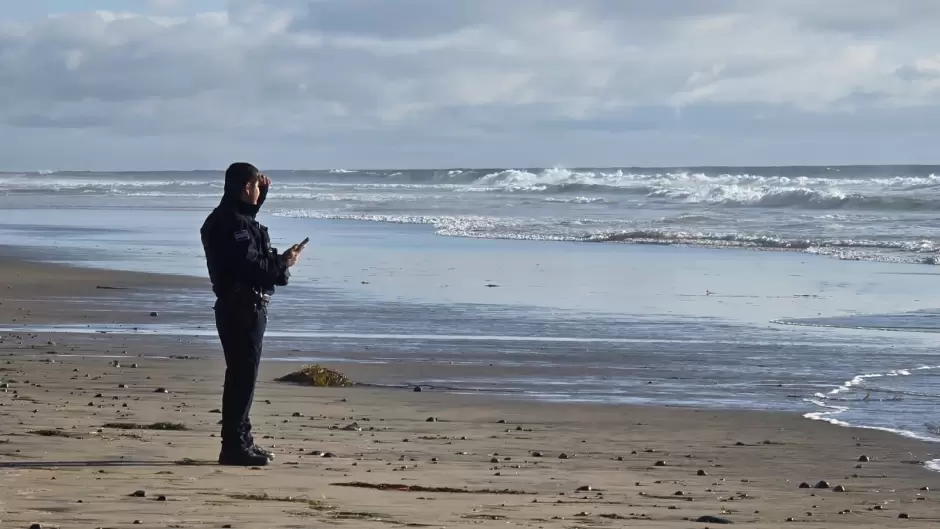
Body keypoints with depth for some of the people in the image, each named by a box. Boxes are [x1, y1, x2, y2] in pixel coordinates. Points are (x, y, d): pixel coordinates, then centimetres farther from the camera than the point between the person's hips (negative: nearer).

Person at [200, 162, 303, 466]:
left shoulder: (226, 217, 14)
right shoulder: (235, 224, -19)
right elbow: (250, 267, -25)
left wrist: (261, 192, 28)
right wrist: (284, 262, -11)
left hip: (236, 306, 11)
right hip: (244, 307, -11)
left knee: (241, 375, 17)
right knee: (243, 375, -9)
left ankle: (240, 441, 26)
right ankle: (235, 446, -9)